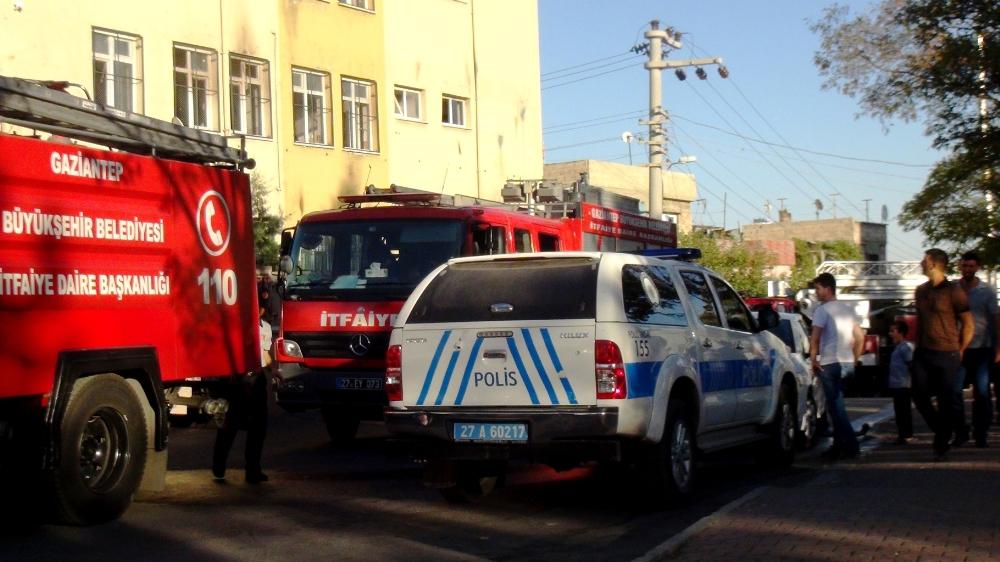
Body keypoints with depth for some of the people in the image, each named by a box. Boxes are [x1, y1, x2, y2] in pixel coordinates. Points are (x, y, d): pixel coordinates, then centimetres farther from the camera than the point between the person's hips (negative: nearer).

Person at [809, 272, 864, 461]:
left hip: (830, 363, -8)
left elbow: (815, 338, -16)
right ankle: (839, 445, 17)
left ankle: (850, 445, -12)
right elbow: (860, 337, 20)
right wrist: (854, 359, 22)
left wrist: (813, 360, -8)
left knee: (835, 406, -6)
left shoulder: (823, 310, -8)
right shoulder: (847, 309, 16)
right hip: (848, 363, 8)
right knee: (836, 405, 15)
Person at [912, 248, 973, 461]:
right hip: (923, 353, 6)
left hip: (946, 355, -6)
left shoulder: (953, 291, -9)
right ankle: (945, 433, 27)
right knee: (920, 398, 7)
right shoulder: (921, 291, 10)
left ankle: (941, 446, 11)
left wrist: (959, 351, -1)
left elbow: (968, 324, -5)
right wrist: (918, 346, 12)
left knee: (946, 402, 0)